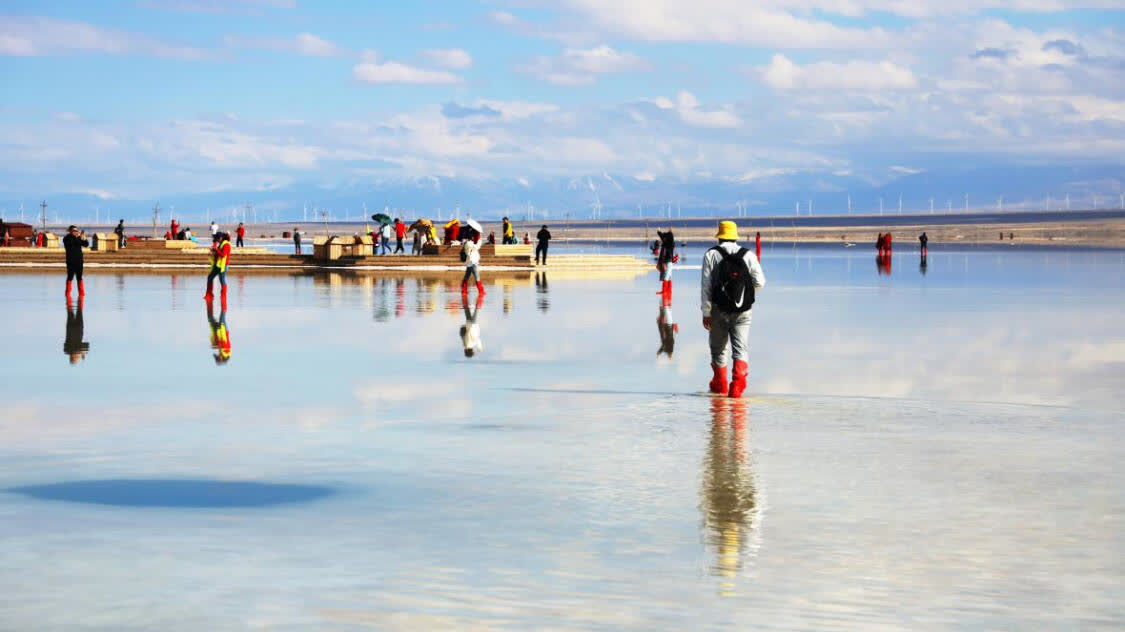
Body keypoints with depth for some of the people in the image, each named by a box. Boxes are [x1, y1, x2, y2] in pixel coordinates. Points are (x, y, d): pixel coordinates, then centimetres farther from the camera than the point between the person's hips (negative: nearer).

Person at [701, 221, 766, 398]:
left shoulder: (711, 255, -1)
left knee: (718, 349, 16)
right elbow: (760, 283, -3)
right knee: (741, 348, -1)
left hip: (719, 310, 0)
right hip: (743, 311, 0)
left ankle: (720, 384, 29)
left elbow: (706, 286, -5)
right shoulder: (748, 255, 2)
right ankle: (738, 382, -20)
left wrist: (706, 312, -1)